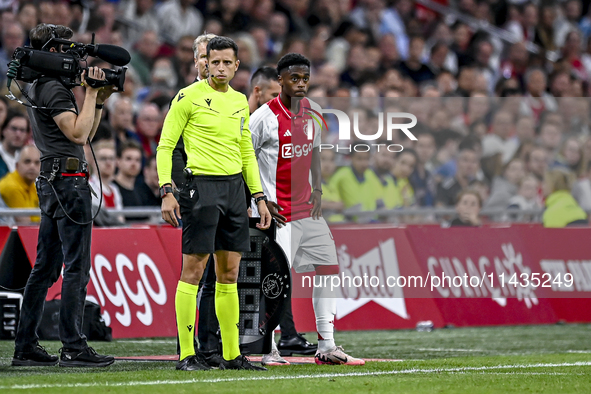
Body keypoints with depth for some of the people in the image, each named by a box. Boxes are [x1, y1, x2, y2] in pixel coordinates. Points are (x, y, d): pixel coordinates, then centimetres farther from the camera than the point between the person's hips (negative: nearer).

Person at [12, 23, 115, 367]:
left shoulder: (39, 87, 20)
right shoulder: (54, 89, -11)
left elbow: (86, 135, 23)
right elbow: (78, 133, -20)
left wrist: (100, 100, 14)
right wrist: (91, 94, -13)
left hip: (52, 181, 10)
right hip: (69, 180, -10)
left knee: (46, 267, 10)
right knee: (77, 267, -9)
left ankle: (26, 346, 11)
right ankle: (73, 347, -11)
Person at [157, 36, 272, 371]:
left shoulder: (240, 101, 15)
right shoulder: (189, 97, -4)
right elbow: (165, 146, -4)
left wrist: (260, 197, 16)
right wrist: (167, 191, -14)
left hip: (235, 187, 6)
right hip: (202, 185, -6)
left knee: (229, 274, 8)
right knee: (193, 270, -7)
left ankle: (232, 355, 12)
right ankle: (187, 354, -4)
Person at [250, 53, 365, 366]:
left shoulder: (312, 111, 7)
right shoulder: (265, 117, -13)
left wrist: (317, 190, 10)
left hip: (308, 209, 7)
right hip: (279, 211, -7)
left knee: (328, 268, 6)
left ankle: (327, 347, 12)